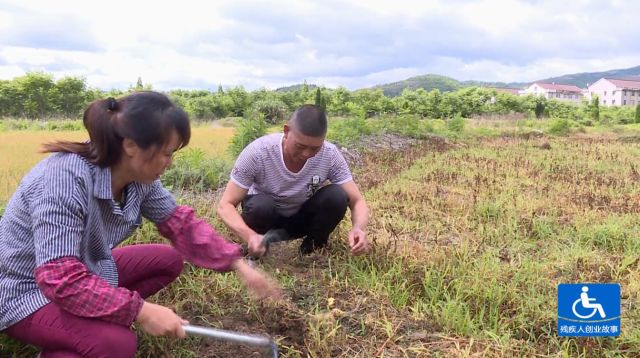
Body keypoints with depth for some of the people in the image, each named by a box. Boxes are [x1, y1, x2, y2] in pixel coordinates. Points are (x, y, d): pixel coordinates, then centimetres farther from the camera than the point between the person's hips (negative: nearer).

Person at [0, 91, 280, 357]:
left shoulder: (140, 177, -11)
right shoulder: (66, 177, -34)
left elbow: (180, 223, -2)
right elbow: (61, 280, -36)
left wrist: (238, 265, -8)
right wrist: (141, 311, -33)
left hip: (86, 270, 8)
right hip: (26, 291, -8)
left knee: (169, 260, 0)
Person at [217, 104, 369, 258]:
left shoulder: (330, 155, -24)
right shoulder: (258, 152, -30)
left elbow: (357, 201, -21)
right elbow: (225, 205, -28)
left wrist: (359, 228, -45)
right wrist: (249, 235, -48)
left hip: (303, 217, 2)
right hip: (266, 215, -1)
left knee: (337, 196, -27)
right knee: (260, 205, -35)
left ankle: (313, 245, -3)